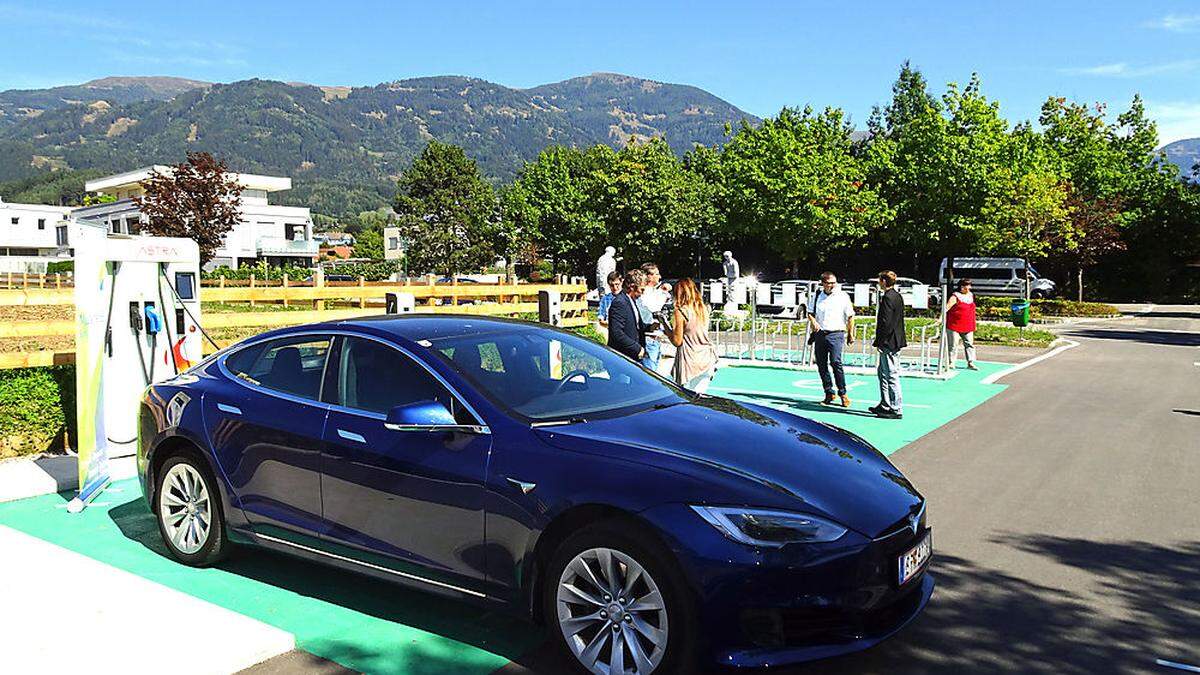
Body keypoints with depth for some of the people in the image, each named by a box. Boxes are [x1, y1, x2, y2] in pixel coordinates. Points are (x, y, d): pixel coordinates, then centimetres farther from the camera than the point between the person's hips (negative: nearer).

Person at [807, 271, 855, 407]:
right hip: (819, 334, 4)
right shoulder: (817, 296, 9)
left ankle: (843, 393, -7)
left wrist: (850, 334, 4)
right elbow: (810, 313, 17)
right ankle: (829, 393, 15)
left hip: (836, 334, -4)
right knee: (821, 364, 5)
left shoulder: (843, 296, 1)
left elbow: (850, 316, 5)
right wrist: (813, 321, -5)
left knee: (835, 362, -17)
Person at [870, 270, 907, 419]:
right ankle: (885, 405, 26)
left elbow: (885, 322, -20)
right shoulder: (897, 296, 13)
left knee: (891, 375, -5)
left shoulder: (888, 298, -17)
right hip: (896, 341, 10)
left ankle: (896, 410, 0)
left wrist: (880, 341, -15)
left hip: (888, 342, -10)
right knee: (882, 373, 19)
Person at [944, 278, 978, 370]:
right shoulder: (955, 296, -9)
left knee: (969, 344, 6)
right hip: (954, 325, -6)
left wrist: (974, 325, 24)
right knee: (953, 344, 1)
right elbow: (947, 307, -18)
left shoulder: (971, 295, 13)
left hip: (968, 326, 6)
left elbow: (972, 310, 22)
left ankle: (970, 363, 11)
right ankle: (951, 362, 10)